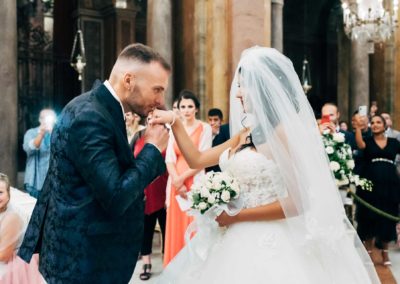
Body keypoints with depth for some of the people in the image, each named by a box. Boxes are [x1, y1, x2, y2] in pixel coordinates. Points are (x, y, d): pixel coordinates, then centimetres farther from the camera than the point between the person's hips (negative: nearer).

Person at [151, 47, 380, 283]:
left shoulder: (285, 131, -14)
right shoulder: (247, 134, 9)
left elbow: (299, 201, -19)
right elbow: (197, 160, 12)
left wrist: (236, 216, -15)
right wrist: (174, 122, 4)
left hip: (266, 244, -8)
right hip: (236, 241, 8)